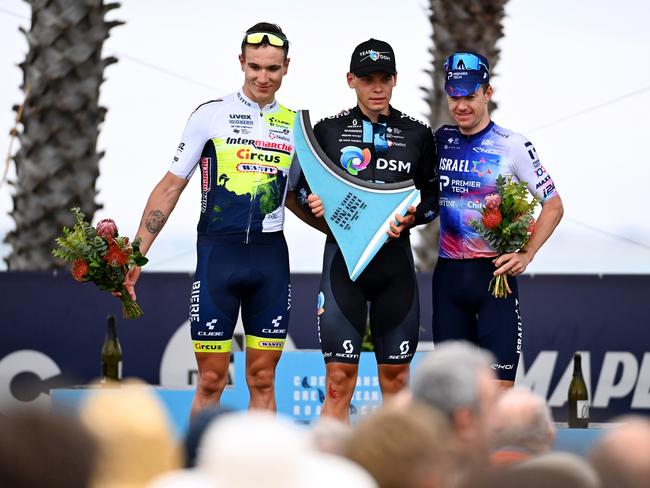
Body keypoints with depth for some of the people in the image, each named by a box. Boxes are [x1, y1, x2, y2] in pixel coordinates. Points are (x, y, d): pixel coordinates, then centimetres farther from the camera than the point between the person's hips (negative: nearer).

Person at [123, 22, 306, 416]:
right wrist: (134, 256, -4)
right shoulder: (211, 115, 0)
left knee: (263, 380, 5)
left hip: (271, 255, 3)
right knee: (211, 381, -3)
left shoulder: (294, 125, 10)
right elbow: (171, 187, 2)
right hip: (218, 253, -3)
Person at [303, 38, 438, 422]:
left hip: (396, 259, 2)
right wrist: (316, 203, -9)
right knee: (340, 376, -7)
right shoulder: (328, 131, 5)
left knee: (396, 376, 4)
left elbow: (433, 197, 13)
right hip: (343, 256, -2)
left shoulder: (417, 135, 8)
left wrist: (411, 217, -8)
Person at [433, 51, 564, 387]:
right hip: (449, 273, 5)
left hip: (494, 272, -5)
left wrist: (526, 255, -12)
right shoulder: (441, 140, 8)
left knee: (499, 387, -10)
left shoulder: (512, 145, -5)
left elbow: (554, 205, -1)